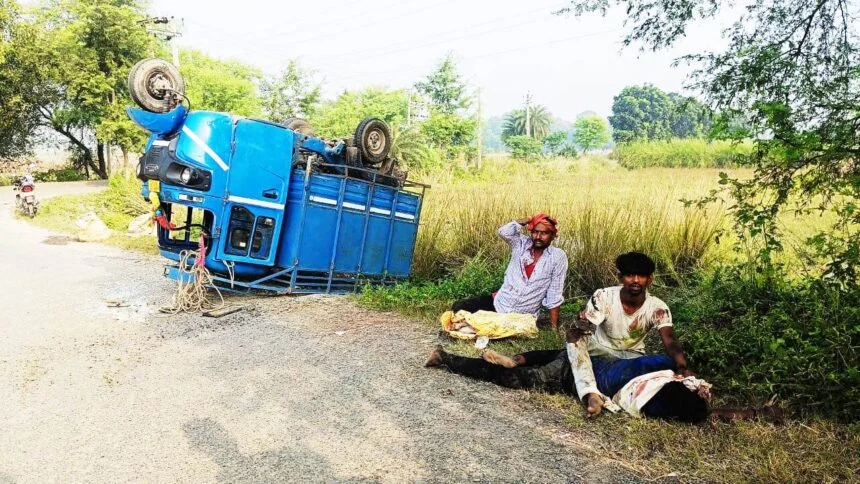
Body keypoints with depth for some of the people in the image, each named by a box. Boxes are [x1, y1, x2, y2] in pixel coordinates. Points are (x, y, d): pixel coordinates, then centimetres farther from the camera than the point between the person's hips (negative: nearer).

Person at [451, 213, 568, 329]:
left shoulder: (558, 256, -8)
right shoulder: (522, 243, 0)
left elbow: (554, 297, -7)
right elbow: (504, 232, -21)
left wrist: (554, 329, -7)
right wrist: (529, 220, -14)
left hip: (522, 317, -2)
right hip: (499, 302, 2)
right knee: (459, 307, -10)